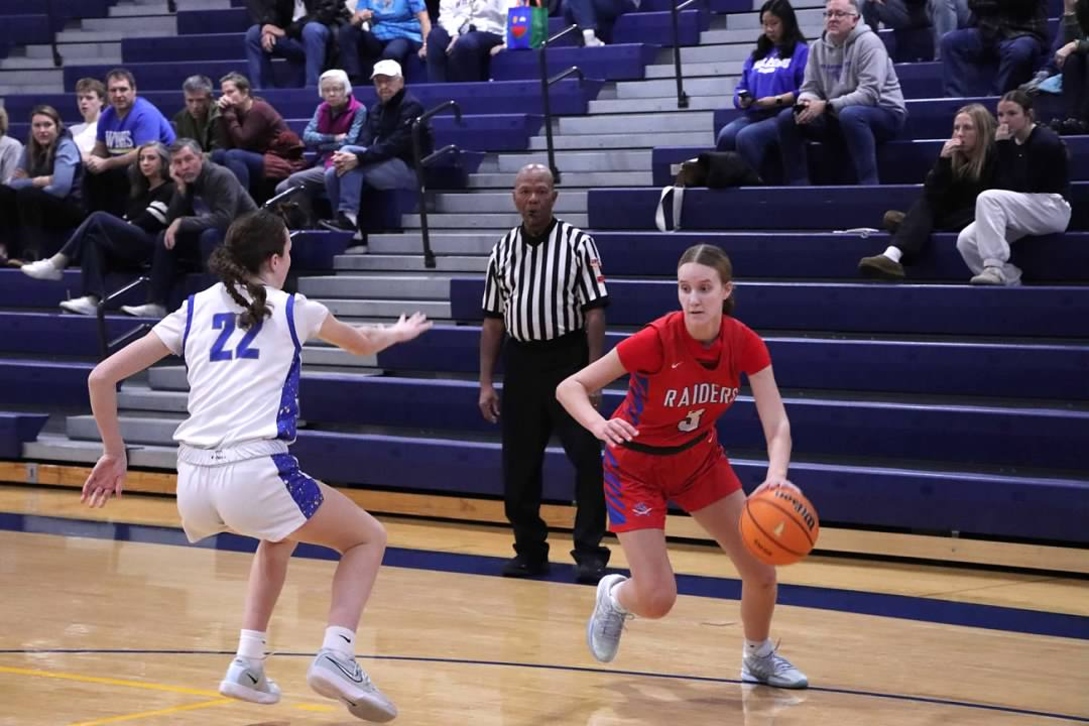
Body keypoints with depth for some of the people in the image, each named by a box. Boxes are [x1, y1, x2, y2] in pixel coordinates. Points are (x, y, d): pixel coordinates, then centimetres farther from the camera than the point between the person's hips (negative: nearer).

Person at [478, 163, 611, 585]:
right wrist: (486, 383, 7)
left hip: (567, 359, -4)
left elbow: (594, 311, -5)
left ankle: (589, 552, -4)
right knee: (518, 463, 8)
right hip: (521, 362, 4)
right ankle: (530, 550, 20)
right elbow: (492, 320, 12)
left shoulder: (577, 243, -3)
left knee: (586, 457, -9)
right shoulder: (503, 250, 9)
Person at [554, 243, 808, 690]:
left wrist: (776, 475, -42)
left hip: (699, 457, 4)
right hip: (636, 466, -4)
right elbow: (569, 387, -26)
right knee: (657, 599, -13)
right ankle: (614, 597, 24)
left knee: (761, 571, 3)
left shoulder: (744, 343, -18)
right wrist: (599, 425, -47)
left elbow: (777, 423, -22)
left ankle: (759, 659, 32)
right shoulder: (656, 340, -30)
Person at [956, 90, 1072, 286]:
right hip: (1024, 211, 8)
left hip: (1052, 210, -8)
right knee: (966, 240, -14)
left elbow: (1017, 187, -20)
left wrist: (1003, 147, -19)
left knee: (988, 198, -30)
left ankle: (994, 267, -32)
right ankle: (1010, 279, -5)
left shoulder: (1045, 141, -13)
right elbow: (1000, 185, 5)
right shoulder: (1011, 143, 9)